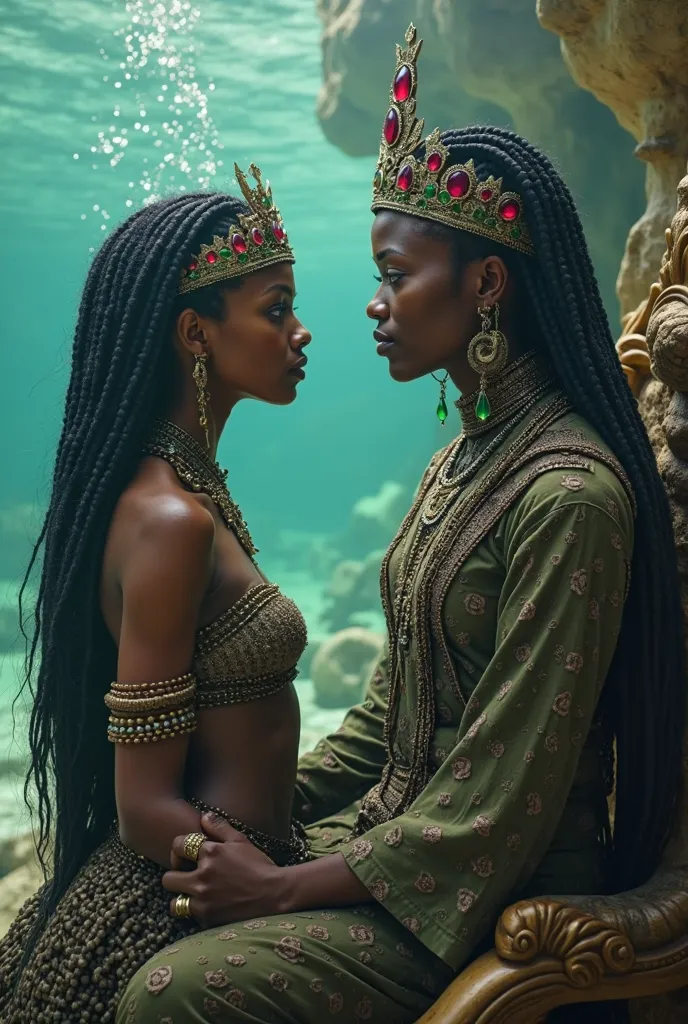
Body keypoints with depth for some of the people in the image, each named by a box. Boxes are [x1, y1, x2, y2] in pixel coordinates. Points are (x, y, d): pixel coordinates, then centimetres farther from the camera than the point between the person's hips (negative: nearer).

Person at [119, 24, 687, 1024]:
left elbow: (497, 808, -22)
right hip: (409, 824, 8)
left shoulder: (568, 493, -24)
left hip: (497, 897, -8)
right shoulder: (470, 451, 7)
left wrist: (287, 886, -15)